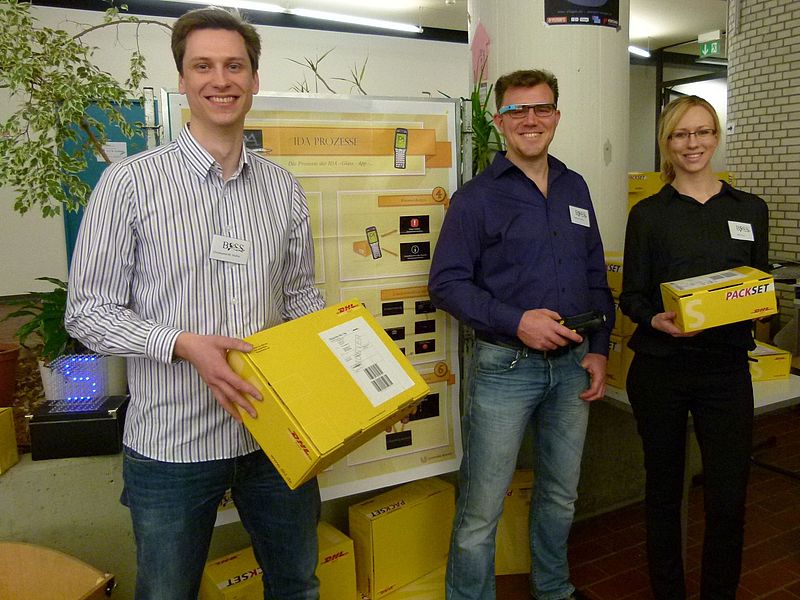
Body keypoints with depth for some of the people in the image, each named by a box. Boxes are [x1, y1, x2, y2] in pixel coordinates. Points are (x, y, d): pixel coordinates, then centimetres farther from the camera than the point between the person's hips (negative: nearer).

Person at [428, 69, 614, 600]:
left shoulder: (575, 188, 10)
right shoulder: (477, 197, -6)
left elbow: (596, 276, 14)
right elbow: (446, 283, -11)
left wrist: (599, 349, 6)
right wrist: (516, 322, -21)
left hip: (573, 365, 6)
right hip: (504, 366, -5)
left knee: (561, 496, 21)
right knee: (481, 509, 1)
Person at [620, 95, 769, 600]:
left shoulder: (750, 209, 9)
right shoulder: (649, 214, 1)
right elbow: (631, 296, 1)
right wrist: (656, 320, -20)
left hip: (727, 368, 2)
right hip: (660, 366, -1)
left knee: (729, 498, 0)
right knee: (664, 488, 11)